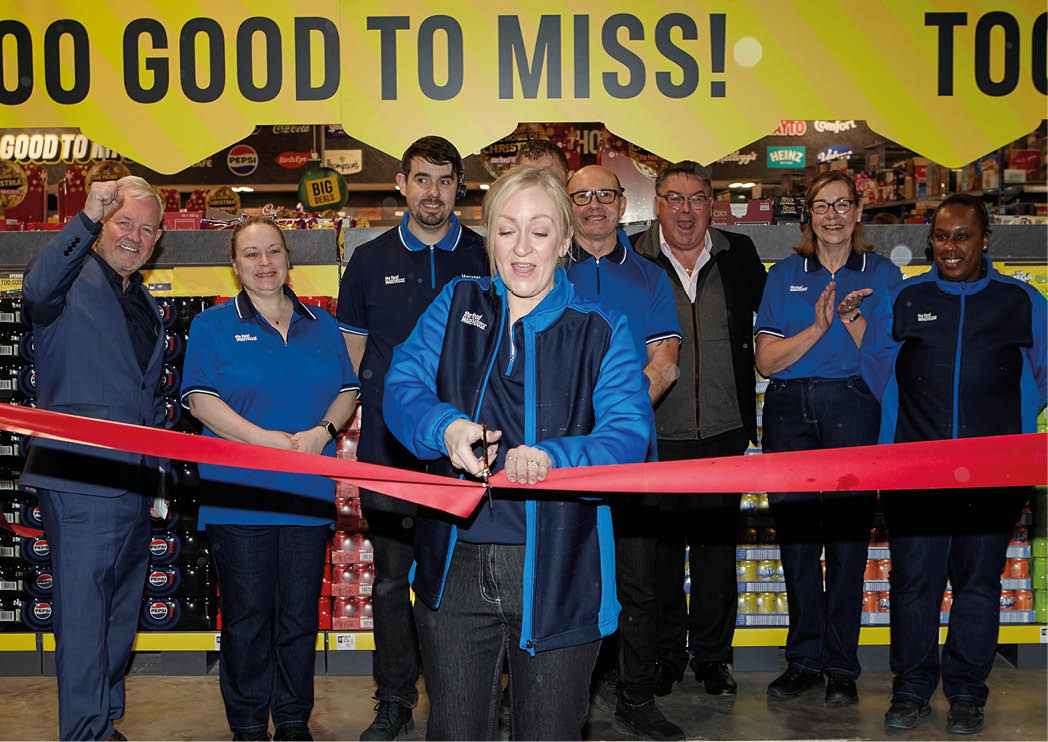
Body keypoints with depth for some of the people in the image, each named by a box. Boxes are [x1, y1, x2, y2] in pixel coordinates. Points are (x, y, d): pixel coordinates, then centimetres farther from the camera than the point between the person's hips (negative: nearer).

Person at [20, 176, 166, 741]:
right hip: (82, 480, -8)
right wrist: (86, 218, -35)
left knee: (120, 612, 16)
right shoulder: (74, 280, -3)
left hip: (134, 481, 8)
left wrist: (160, 473, 20)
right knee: (84, 612, -6)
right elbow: (38, 291, -29)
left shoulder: (146, 306, 20)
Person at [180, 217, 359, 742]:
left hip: (308, 493, 3)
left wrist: (322, 431, -9)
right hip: (238, 496, -3)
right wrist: (266, 440, -17)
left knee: (300, 613, 7)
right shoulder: (213, 325, 4)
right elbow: (200, 399, -6)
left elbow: (347, 393, 13)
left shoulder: (321, 325, 14)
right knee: (247, 614, 2)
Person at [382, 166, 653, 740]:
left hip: (555, 574, -1)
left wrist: (551, 458, -31)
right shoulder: (456, 305, 9)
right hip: (455, 568, 2)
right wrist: (445, 426, -25)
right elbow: (402, 385, -3)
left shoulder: (601, 331, 1)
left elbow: (628, 434, -12)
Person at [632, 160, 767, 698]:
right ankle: (666, 651, 23)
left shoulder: (739, 255, 6)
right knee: (660, 545, 7)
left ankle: (711, 654, 23)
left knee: (717, 543, 9)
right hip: (656, 432, -2)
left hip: (723, 430, 2)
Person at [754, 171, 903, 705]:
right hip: (790, 409, 2)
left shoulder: (883, 275, 8)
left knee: (848, 536, -2)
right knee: (796, 535, 3)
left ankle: (841, 666, 10)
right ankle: (804, 660, 15)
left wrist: (852, 320, -14)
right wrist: (818, 327, -11)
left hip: (854, 409, -2)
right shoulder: (784, 275, 11)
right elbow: (766, 360, 2)